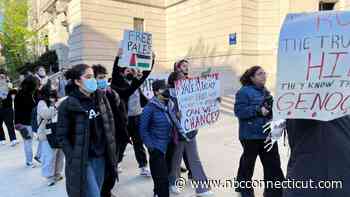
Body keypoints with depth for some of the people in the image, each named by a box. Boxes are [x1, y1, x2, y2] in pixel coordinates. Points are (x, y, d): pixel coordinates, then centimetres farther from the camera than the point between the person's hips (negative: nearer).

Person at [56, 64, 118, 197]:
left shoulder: (100, 98, 3)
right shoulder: (68, 105, -12)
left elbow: (109, 123, 10)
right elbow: (62, 136, -9)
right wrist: (74, 159, -14)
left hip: (100, 157, 5)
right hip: (81, 160, -5)